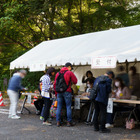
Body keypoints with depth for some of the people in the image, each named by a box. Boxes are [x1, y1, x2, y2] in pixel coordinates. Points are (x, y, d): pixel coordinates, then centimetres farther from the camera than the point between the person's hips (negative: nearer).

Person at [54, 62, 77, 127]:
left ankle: (58, 122, 8)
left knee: (59, 107, 8)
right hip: (67, 92, -4)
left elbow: (55, 84, 13)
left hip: (59, 92, 4)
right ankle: (69, 122, 4)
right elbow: (75, 81, -2)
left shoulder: (58, 73, 12)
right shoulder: (70, 73, -3)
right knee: (68, 107, 2)